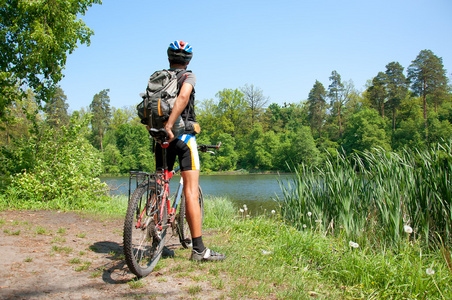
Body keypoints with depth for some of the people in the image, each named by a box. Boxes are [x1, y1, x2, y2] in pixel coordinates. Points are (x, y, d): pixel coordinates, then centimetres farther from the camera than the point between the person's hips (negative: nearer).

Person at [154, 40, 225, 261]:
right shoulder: (188, 76, 2)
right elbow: (183, 96, -20)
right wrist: (169, 125, -25)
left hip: (161, 138, 5)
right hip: (183, 136, -5)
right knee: (191, 192, -7)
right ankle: (198, 249, -8)